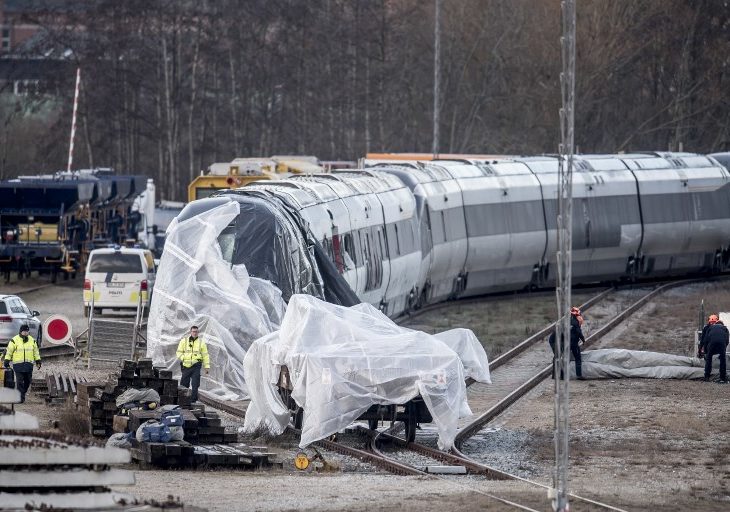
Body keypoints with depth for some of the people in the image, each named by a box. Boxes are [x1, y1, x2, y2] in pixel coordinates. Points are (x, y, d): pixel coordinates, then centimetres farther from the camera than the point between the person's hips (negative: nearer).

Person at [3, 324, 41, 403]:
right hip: (18, 364, -4)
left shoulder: (32, 340, 9)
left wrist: (38, 361, 14)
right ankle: (20, 397, -5)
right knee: (20, 381, -8)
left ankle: (23, 393, 25)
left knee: (27, 381, 6)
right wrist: (7, 361, -2)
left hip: (28, 364, 4)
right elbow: (9, 351, 1)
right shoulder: (14, 340, -3)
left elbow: (36, 351, 17)